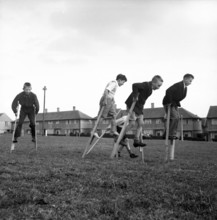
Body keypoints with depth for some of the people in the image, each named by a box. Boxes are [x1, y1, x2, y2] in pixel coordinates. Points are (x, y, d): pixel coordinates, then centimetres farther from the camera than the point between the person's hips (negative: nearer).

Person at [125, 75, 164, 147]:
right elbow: (135, 85, -34)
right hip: (132, 104, -9)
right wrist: (135, 97, -28)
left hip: (139, 106, 9)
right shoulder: (146, 85, -19)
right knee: (132, 122, -12)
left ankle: (136, 140, 7)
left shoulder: (150, 89, 10)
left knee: (141, 123, 3)